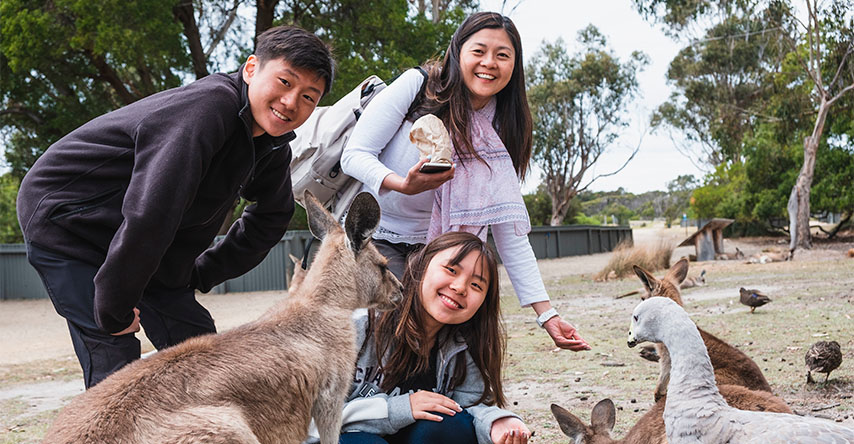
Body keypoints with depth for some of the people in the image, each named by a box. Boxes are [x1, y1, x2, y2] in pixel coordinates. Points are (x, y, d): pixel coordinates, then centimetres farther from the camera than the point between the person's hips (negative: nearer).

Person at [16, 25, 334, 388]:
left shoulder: (273, 149, -3)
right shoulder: (207, 107, -32)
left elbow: (270, 219, 16)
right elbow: (147, 214, -37)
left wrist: (201, 274, 10)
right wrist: (114, 309, -29)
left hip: (138, 246, 9)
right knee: (113, 360, -16)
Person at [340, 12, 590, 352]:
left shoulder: (499, 136, -3)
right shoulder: (416, 85, -12)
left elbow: (510, 232, -4)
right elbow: (354, 155, -13)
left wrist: (547, 314, -11)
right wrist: (403, 184, -35)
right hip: (371, 235, -3)